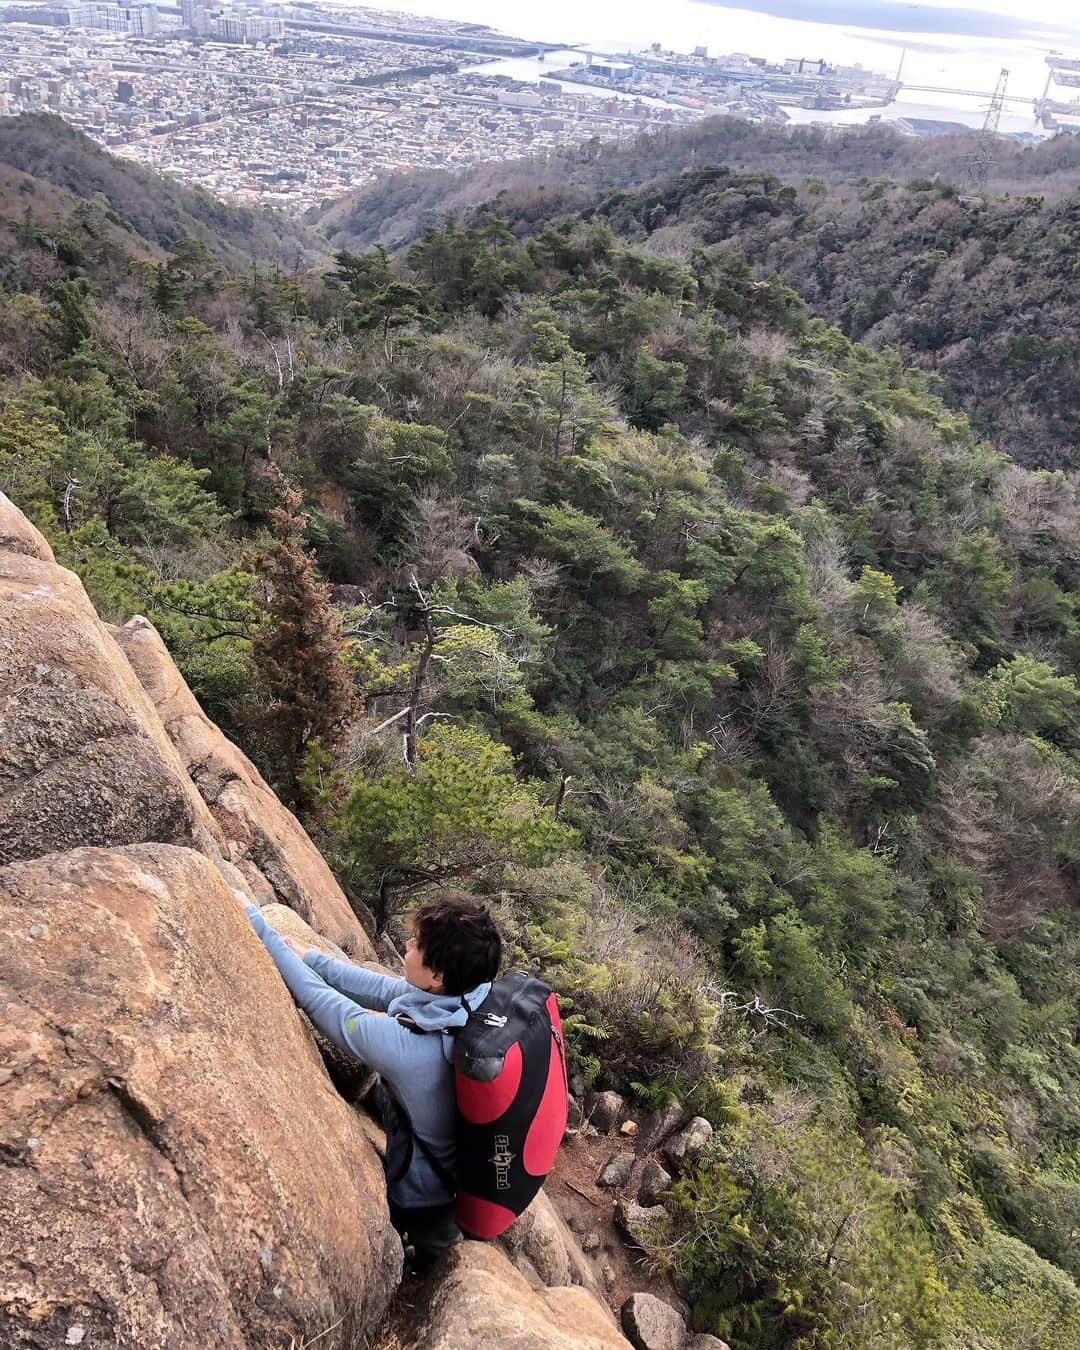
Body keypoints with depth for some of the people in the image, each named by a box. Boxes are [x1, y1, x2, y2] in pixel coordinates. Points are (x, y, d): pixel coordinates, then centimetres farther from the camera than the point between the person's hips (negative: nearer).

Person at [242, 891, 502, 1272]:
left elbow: (315, 996, -25)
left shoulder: (403, 1044, -37)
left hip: (424, 1206, -6)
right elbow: (384, 989, -6)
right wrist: (307, 956, -1)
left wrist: (252, 920, -15)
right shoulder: (481, 998, -19)